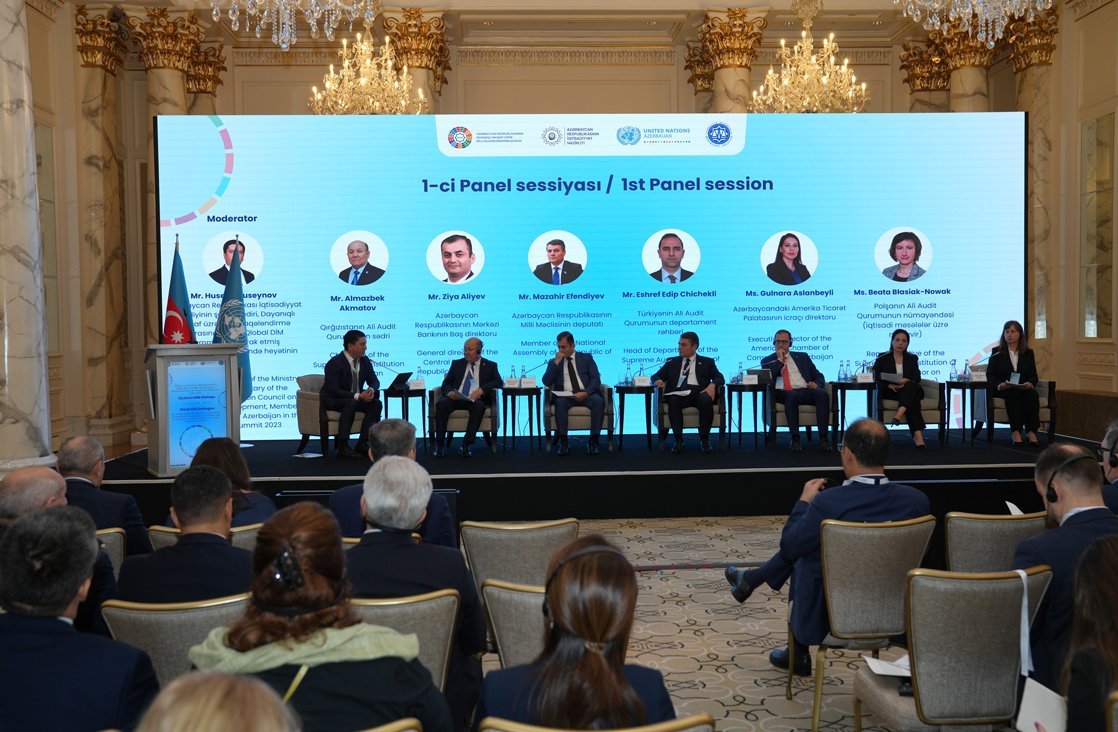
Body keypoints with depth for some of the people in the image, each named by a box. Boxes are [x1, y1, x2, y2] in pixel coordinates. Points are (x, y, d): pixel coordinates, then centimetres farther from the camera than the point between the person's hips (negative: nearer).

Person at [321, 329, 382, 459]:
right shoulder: (335, 363, -19)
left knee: (376, 403, -18)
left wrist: (371, 389, -18)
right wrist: (357, 396, -33)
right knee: (350, 403, -37)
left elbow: (374, 381, 9)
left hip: (355, 399, 7)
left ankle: (362, 443, -20)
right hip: (332, 400, -7)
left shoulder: (365, 361, 2)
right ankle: (342, 446, -33)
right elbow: (334, 391, -25)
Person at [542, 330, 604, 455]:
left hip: (586, 394, 0)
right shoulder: (554, 362, 17)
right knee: (560, 402, -35)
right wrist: (556, 362, -4)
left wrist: (586, 392, -16)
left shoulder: (586, 358, 14)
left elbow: (596, 379, 3)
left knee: (598, 401, -33)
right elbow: (547, 382, 3)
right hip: (565, 396, 0)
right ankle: (563, 441, -30)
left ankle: (593, 440, -28)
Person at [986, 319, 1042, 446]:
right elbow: (990, 374, 2)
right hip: (1001, 390, -2)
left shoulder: (1028, 353, 17)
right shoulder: (997, 352, 10)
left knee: (1032, 394, -32)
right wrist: (999, 385, -19)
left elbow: (1033, 375, 11)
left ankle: (1031, 431, -33)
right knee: (1014, 394, -36)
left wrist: (1030, 383, -14)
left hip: (1024, 388, 2)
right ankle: (1015, 431, -38)